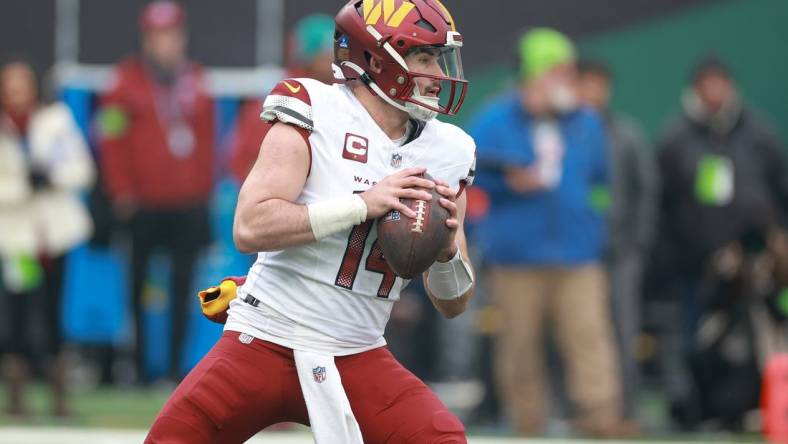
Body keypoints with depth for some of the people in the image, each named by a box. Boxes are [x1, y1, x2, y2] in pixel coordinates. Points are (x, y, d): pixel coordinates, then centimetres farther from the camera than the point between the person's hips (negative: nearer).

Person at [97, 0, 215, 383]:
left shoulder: (195, 80, 12)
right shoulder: (129, 80, 0)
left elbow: (206, 138, 16)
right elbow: (112, 140, -1)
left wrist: (204, 186, 9)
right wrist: (121, 190, -6)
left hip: (188, 204, 3)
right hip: (143, 205, -3)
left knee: (183, 285, 1)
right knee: (136, 285, -1)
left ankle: (176, 364, 4)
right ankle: (136, 364, 5)